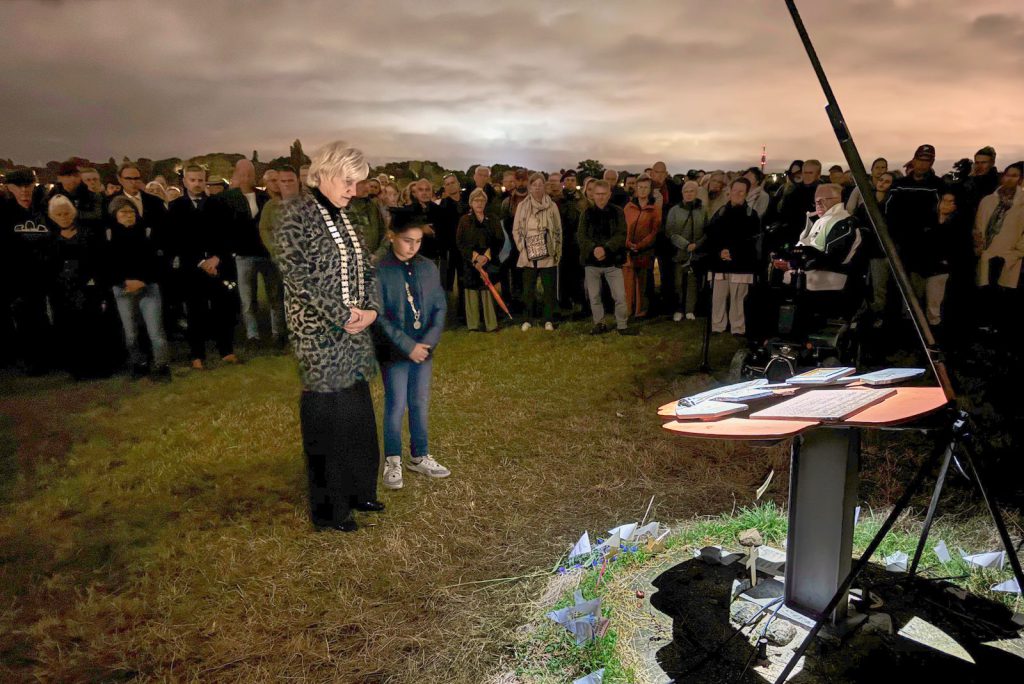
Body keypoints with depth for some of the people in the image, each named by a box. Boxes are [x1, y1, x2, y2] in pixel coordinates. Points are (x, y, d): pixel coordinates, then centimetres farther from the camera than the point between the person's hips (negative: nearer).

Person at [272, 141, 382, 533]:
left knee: (358, 413, 14)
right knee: (325, 416, 2)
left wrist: (370, 308, -2)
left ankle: (357, 490, 31)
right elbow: (296, 275, -18)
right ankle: (328, 509, 18)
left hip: (354, 330, 8)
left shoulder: (344, 216, 12)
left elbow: (364, 266, 15)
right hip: (319, 334, -7)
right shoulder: (297, 214, -11)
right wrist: (343, 316, -17)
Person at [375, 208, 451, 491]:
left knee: (420, 404, 13)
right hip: (394, 350, -4)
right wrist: (408, 346, -17)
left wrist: (428, 341, -10)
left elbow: (440, 307, 4)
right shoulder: (379, 271, -11)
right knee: (396, 406, 3)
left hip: (424, 348, 4)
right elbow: (379, 316, -14)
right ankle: (392, 460, 20)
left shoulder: (428, 268, 3)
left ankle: (420, 456, 28)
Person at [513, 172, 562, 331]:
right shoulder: (522, 206, 3)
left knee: (549, 288, 4)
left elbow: (558, 230, 4)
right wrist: (522, 248, -3)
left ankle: (549, 320, 14)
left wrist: (557, 251, -2)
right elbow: (516, 230, 6)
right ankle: (527, 319, 17)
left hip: (548, 256, 0)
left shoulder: (552, 206, 1)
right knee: (528, 289, 7)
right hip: (529, 255, 1)